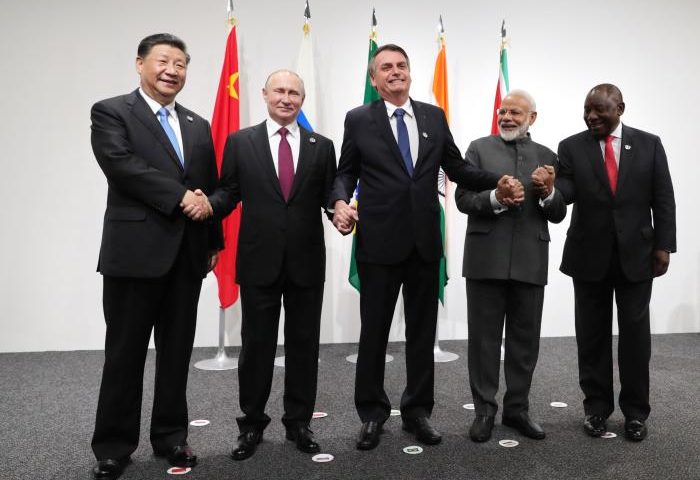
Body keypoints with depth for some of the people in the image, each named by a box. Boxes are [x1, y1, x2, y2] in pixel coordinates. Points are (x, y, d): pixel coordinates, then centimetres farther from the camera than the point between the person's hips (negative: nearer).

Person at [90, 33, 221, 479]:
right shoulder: (111, 112, 1)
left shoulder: (198, 125, 16)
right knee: (125, 354, 6)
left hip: (187, 255, 5)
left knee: (177, 352, 12)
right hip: (136, 252, -4)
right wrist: (181, 197, -18)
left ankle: (171, 436, 26)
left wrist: (214, 242, 12)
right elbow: (124, 166, -16)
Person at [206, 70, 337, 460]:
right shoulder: (240, 142, 5)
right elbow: (228, 193, 1)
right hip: (258, 260, -1)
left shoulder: (321, 146, 8)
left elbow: (329, 195, 3)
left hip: (306, 261, 1)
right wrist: (207, 205, -20)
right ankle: (252, 424, 26)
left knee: (304, 344, 11)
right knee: (256, 344, 9)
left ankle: (299, 422, 27)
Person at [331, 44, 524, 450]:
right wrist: (341, 201, -17)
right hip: (379, 241, -2)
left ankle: (418, 410, 28)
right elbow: (346, 173, 3)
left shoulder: (434, 116, 9)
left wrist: (499, 181, -2)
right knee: (374, 331, 7)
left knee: (422, 330, 11)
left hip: (425, 241, 3)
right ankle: (373, 412, 25)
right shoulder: (358, 120, 2)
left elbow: (456, 166, 11)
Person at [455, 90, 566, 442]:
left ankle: (517, 408, 25)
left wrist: (548, 192, -12)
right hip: (486, 259, -2)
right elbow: (463, 199, -4)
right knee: (484, 337, 5)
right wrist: (496, 197, -20)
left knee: (525, 339, 10)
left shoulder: (546, 157, 12)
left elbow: (558, 214, 8)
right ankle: (484, 410, 17)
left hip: (530, 262, 3)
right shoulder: (480, 149, 6)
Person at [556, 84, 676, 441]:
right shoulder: (571, 147, 2)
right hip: (589, 256, 0)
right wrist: (549, 188, -34)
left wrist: (663, 245, -4)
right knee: (592, 335, 7)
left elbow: (663, 199, 3)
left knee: (635, 334, 7)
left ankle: (635, 411, 21)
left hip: (636, 255, 0)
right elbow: (566, 191, -11)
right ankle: (596, 407, 22)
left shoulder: (648, 144, 4)